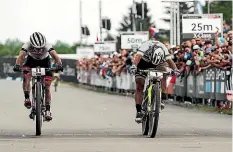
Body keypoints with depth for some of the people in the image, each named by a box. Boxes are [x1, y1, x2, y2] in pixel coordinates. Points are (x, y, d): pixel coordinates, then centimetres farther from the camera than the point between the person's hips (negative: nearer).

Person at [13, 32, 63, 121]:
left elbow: (55, 56, -46)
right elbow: (21, 56, -45)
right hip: (31, 61, 1)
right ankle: (27, 98, -20)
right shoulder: (27, 45, -33)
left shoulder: (47, 46, -35)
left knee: (47, 87, -8)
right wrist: (17, 66, -64)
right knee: (26, 76, -30)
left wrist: (59, 64, -66)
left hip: (44, 62, 0)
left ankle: (48, 110, -1)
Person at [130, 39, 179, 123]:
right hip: (143, 63, -2)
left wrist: (175, 69, -53)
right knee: (139, 86, -12)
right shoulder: (145, 46, -38)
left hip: (159, 64, 2)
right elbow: (138, 57, -51)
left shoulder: (164, 49, -29)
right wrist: (134, 66, -70)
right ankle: (139, 111, -12)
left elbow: (169, 60, -33)